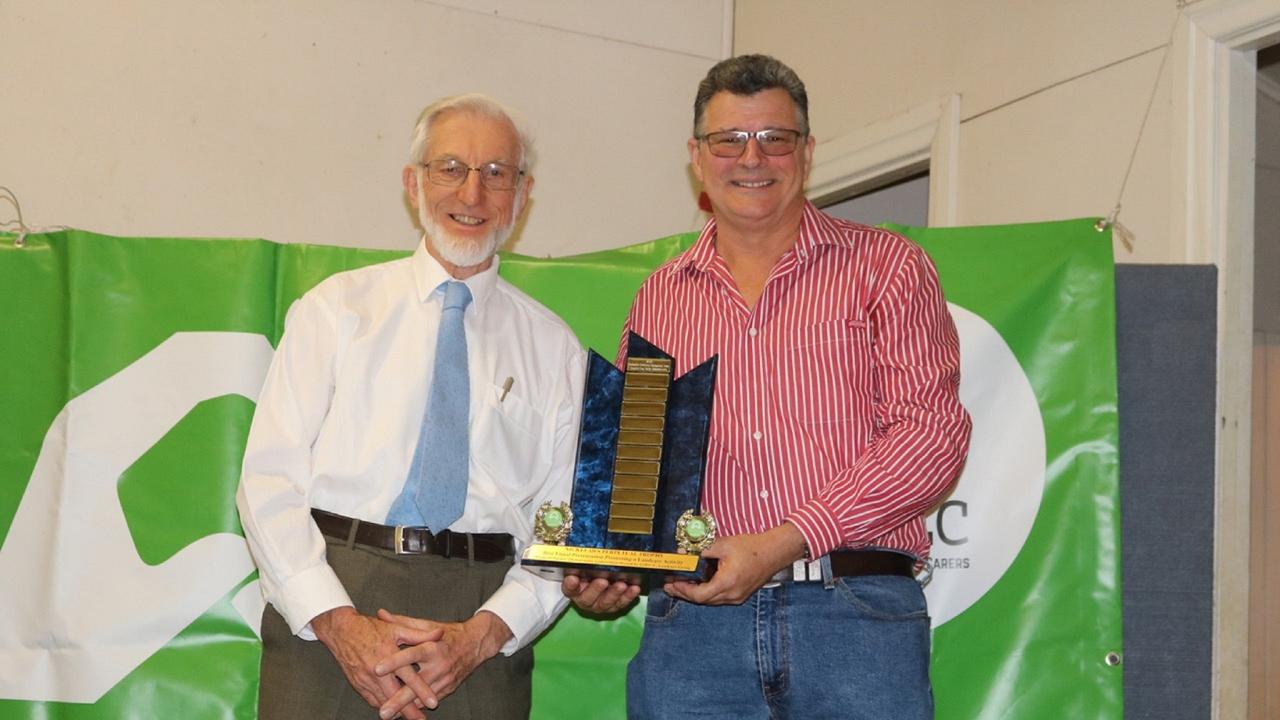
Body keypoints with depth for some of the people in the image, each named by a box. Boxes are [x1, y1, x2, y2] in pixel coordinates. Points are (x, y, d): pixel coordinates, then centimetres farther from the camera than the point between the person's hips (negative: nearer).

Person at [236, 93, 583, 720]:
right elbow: (269, 480, 0)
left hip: (482, 626, 1)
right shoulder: (336, 309, 7)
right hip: (324, 611, 0)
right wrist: (338, 621, -12)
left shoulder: (553, 349, 10)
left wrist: (486, 632, -11)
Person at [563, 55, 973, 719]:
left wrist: (783, 542, -14)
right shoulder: (659, 298, 16)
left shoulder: (885, 266, 6)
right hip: (690, 622, 3)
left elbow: (934, 428, -5)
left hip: (857, 615, -2)